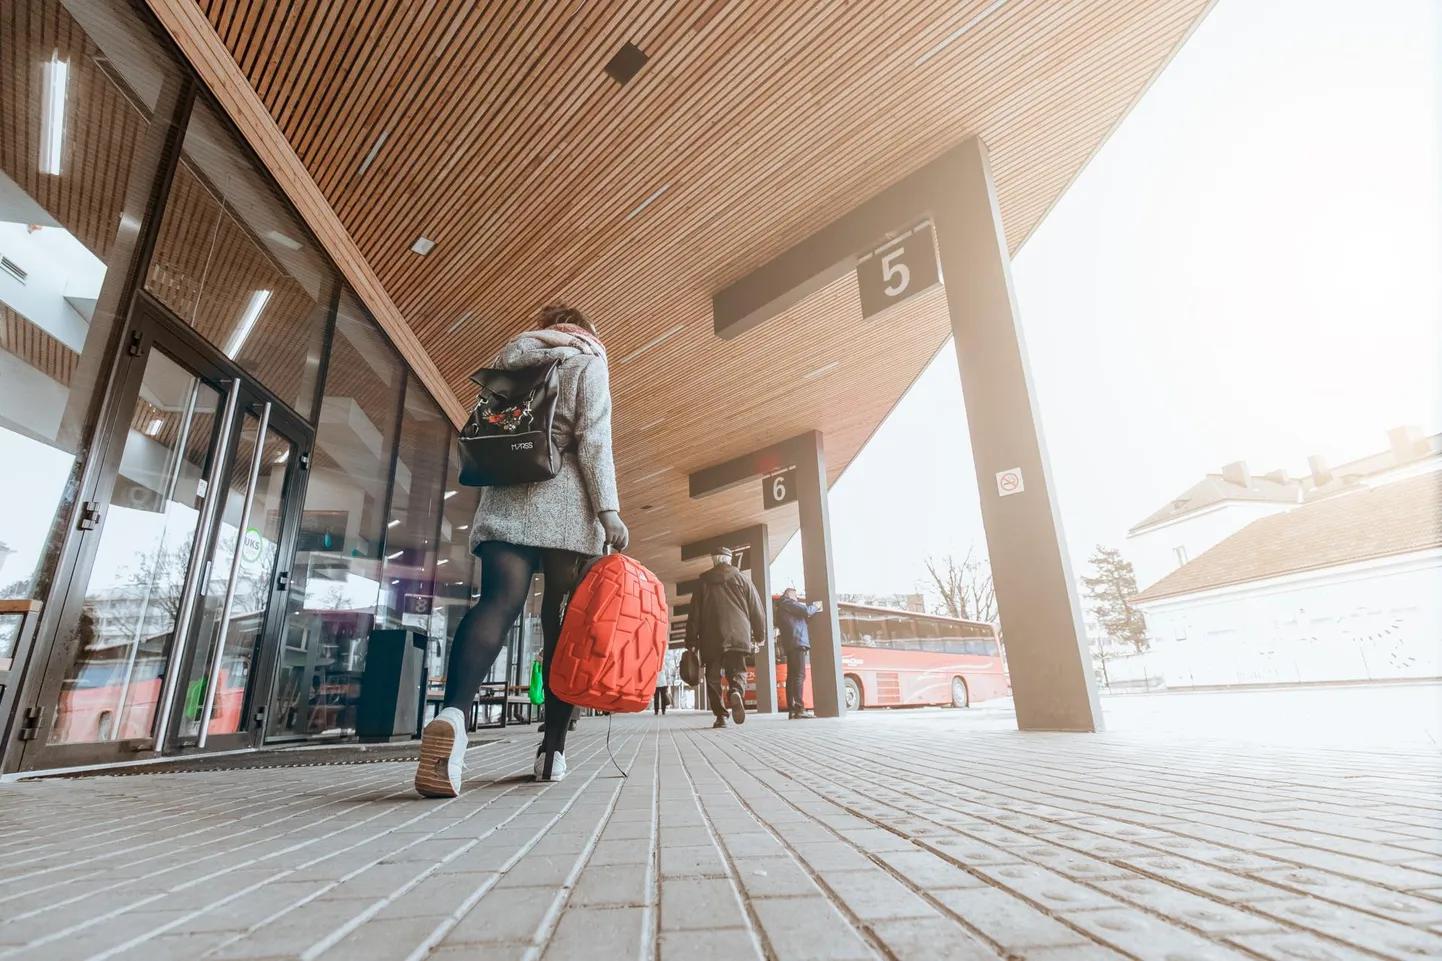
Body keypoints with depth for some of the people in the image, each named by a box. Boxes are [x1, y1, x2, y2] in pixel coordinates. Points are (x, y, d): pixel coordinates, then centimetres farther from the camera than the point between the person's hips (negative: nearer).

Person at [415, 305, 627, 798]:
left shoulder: (509, 357, 24)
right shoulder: (587, 363, 10)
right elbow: (593, 441, -4)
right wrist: (608, 510, -8)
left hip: (505, 497, 3)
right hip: (565, 503, -3)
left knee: (498, 601, -12)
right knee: (561, 622, 1)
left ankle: (451, 713, -38)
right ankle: (553, 748, 4)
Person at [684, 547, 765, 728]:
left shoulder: (703, 581, 11)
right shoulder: (742, 578, 10)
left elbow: (694, 613, 7)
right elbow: (756, 610, 9)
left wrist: (691, 642, 9)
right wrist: (759, 636, 17)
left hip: (711, 638, 0)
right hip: (737, 636, 0)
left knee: (713, 677, 10)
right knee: (737, 671, 6)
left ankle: (720, 716, 3)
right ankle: (736, 693, -25)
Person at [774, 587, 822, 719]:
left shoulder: (781, 609, 30)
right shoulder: (788, 603, 2)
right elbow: (806, 611, -9)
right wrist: (816, 606, 10)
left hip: (790, 645, 10)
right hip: (797, 642, -10)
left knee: (791, 676, 5)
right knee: (799, 675, -15)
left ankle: (791, 710, 2)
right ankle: (799, 709, -22)